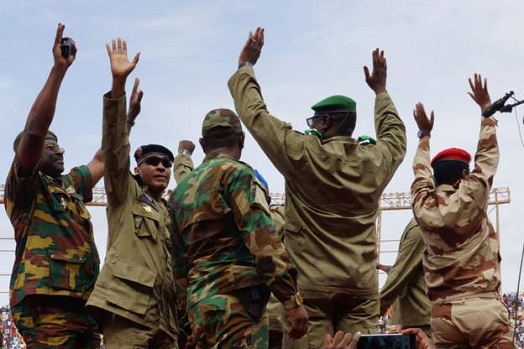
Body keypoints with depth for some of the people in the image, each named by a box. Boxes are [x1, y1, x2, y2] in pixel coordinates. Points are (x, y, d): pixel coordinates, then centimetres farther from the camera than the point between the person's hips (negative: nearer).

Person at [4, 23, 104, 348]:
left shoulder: (70, 186, 25)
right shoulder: (23, 186, 3)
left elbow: (103, 158, 37)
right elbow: (34, 130, -11)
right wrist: (59, 68, -15)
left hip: (84, 306, 8)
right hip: (47, 306, -8)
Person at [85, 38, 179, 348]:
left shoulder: (170, 211, 28)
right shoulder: (125, 195, 11)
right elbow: (115, 145, -3)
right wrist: (119, 84, -13)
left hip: (166, 316, 6)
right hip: (128, 309, -6)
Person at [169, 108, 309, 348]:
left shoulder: (181, 189, 20)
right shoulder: (236, 173, -3)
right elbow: (262, 239, -14)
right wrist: (293, 299, -15)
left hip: (199, 302, 8)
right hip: (236, 299, -8)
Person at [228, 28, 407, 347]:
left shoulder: (303, 155, -5)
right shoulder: (375, 162, 6)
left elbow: (255, 114, 4)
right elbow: (396, 134, 30)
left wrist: (246, 66, 16)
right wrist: (381, 90, 41)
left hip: (310, 285, -4)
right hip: (361, 286, 4)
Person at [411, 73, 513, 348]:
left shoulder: (422, 207, 6)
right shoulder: (471, 198, -1)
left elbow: (421, 173, 26)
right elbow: (488, 154, 11)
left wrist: (425, 135, 40)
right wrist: (486, 107, 22)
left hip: (443, 314, 4)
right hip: (485, 308, -3)